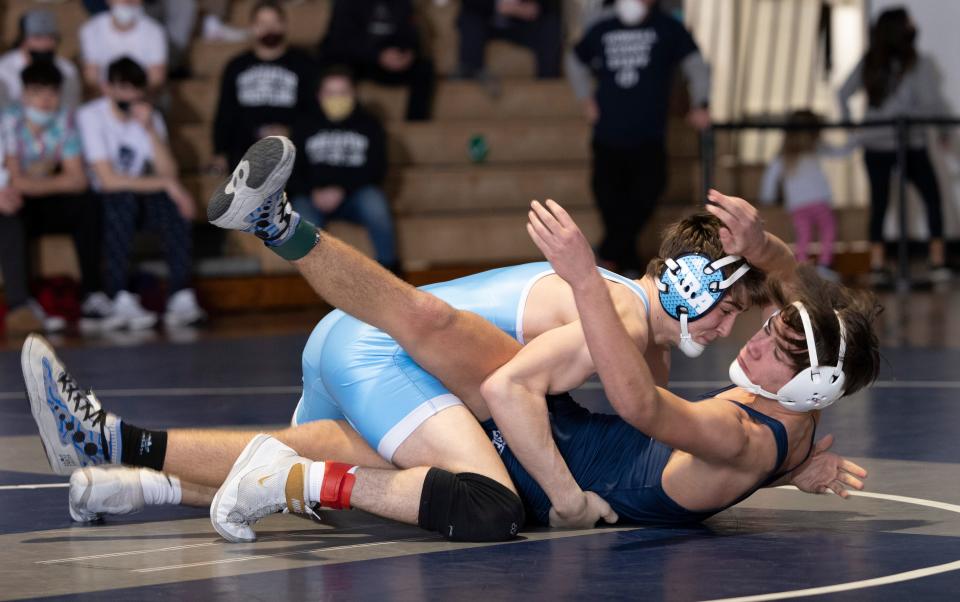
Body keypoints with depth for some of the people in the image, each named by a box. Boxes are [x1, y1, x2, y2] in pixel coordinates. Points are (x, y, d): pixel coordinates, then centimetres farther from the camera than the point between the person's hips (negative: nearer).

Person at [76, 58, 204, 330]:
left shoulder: (151, 117, 3)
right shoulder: (91, 116, -14)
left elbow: (169, 173, -11)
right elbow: (108, 180, -22)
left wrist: (151, 130, -22)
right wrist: (165, 184, -22)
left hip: (141, 198, 4)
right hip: (101, 202, -4)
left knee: (176, 205, -26)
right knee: (123, 199, -37)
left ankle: (181, 296, -30)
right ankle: (122, 300, -43)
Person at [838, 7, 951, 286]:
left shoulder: (869, 64, 2)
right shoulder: (920, 65, -10)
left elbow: (843, 94, 2)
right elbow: (933, 103, -14)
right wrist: (944, 128, 2)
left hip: (874, 143, 3)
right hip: (910, 145, -3)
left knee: (878, 202, 10)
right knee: (932, 198, 11)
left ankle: (877, 264, 5)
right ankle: (937, 261, 5)